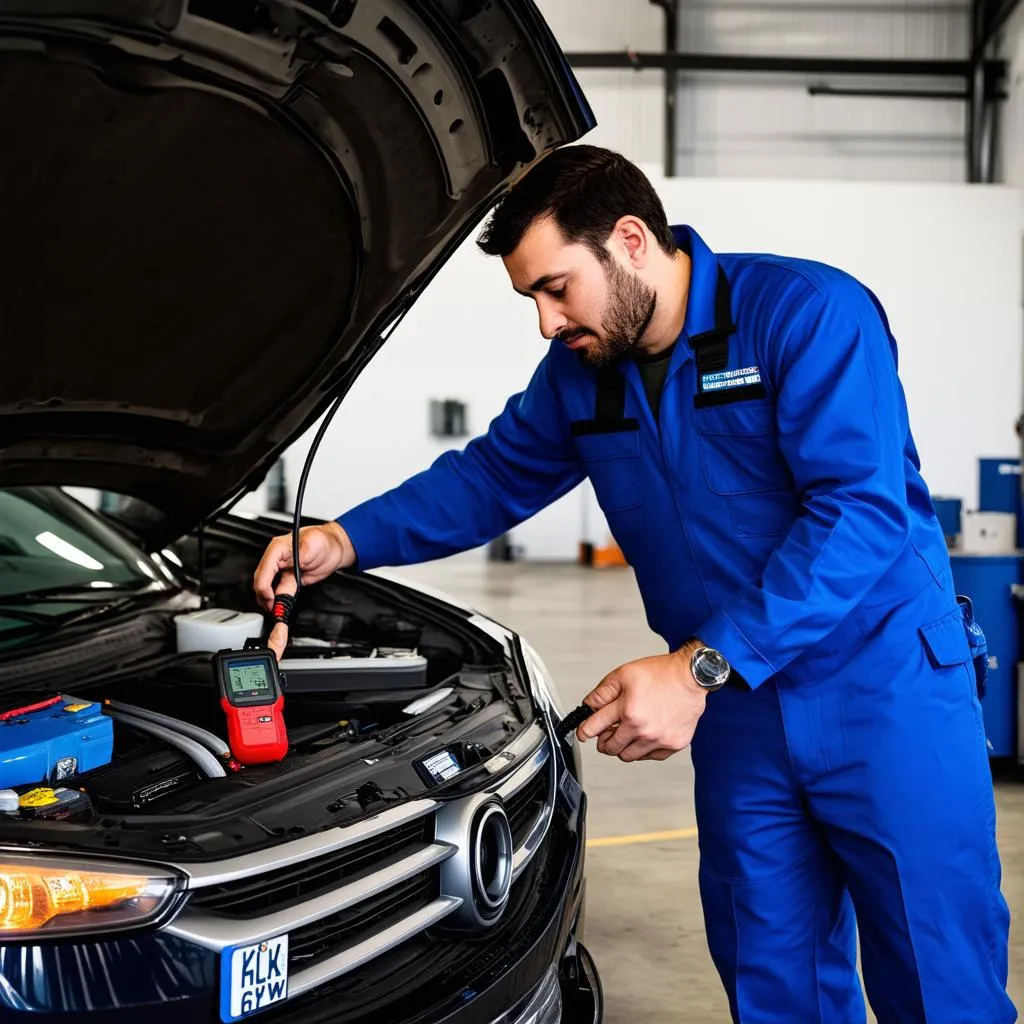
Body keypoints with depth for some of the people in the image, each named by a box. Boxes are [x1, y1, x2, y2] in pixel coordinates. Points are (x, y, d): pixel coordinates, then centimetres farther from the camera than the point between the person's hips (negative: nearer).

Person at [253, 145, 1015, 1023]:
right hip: (741, 715, 6)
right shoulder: (581, 372, 7)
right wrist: (346, 541, 3)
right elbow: (490, 478, 19)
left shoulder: (807, 312, -16)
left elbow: (862, 514, -24)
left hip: (888, 695, -6)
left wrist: (698, 667, -28)